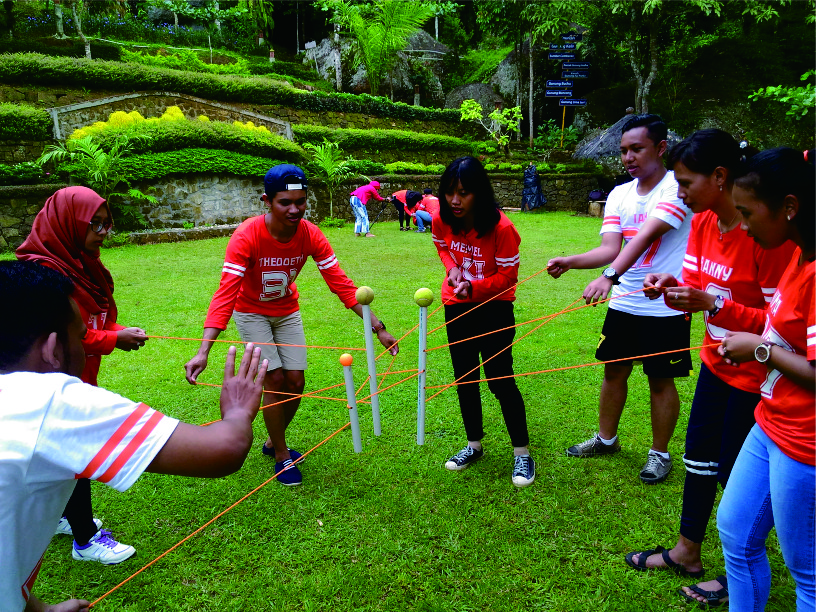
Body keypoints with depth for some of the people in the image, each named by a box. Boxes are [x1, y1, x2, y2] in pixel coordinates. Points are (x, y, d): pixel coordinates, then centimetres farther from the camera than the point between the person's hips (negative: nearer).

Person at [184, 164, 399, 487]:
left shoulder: (310, 235, -22)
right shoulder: (246, 236, -32)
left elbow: (340, 283, -20)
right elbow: (225, 294, -38)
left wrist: (377, 327, -26)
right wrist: (203, 352, -47)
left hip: (287, 312, 4)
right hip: (251, 312, -4)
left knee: (296, 382, 2)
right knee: (275, 380, -10)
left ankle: (273, 441, 29)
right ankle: (281, 456, 11)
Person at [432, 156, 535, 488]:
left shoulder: (502, 228, -25)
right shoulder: (442, 218, -12)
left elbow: (508, 276, -16)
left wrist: (474, 286, -32)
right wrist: (453, 268, -10)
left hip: (494, 307, -5)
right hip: (457, 306, 5)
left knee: (500, 380, -5)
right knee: (464, 379, 12)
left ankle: (522, 454, 13)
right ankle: (474, 445, 31)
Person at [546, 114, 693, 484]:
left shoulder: (677, 187, -14)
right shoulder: (619, 195, 5)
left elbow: (645, 237, -29)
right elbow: (610, 248, -6)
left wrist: (609, 276, -41)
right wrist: (570, 262, -23)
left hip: (665, 306, -6)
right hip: (623, 303, 6)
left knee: (660, 380, 7)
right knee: (614, 371, 15)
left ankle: (660, 453, 26)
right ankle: (606, 439, 35)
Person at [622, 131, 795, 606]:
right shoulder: (703, 224, 0)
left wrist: (712, 305, -31)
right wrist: (672, 285, -14)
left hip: (754, 375, -8)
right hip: (716, 364, 8)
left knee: (734, 473, 6)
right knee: (699, 458, 17)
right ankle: (687, 553, 37)